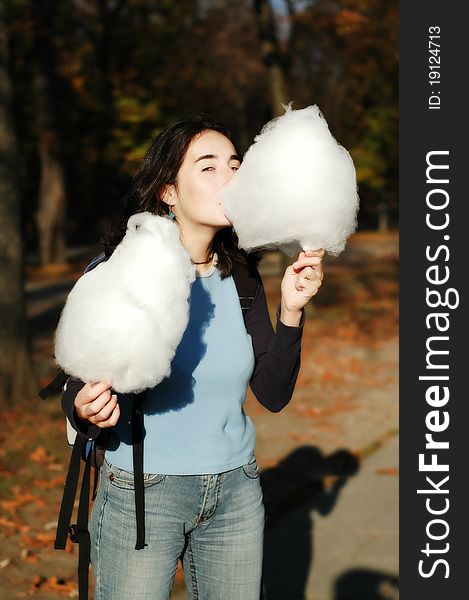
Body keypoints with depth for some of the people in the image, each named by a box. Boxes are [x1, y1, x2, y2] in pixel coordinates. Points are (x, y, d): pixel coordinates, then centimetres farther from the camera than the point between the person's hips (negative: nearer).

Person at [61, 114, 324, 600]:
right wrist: (87, 412, -30)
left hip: (235, 491, 4)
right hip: (141, 491, -4)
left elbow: (273, 395, -2)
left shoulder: (240, 275, -1)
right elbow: (76, 396, -8)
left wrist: (291, 310, -13)